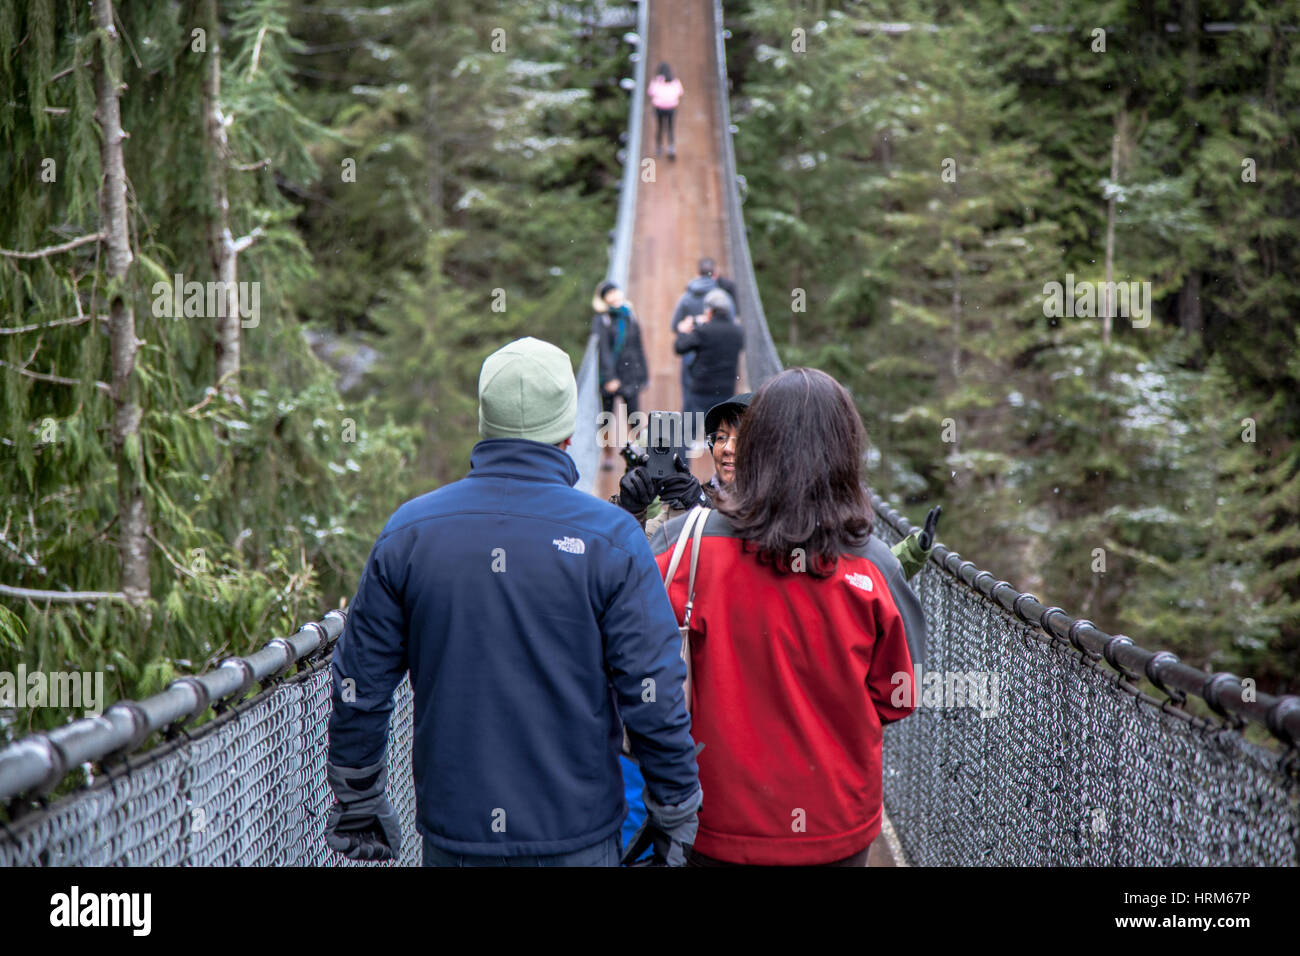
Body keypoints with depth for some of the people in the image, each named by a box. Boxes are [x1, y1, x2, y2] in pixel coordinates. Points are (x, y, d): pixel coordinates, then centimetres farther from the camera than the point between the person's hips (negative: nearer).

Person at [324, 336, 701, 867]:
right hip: (576, 835, -2)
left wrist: (358, 804, 16)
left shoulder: (409, 530, -3)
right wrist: (675, 816, 2)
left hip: (451, 833, 3)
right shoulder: (610, 537, -11)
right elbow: (654, 695, -11)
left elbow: (359, 687, 3)